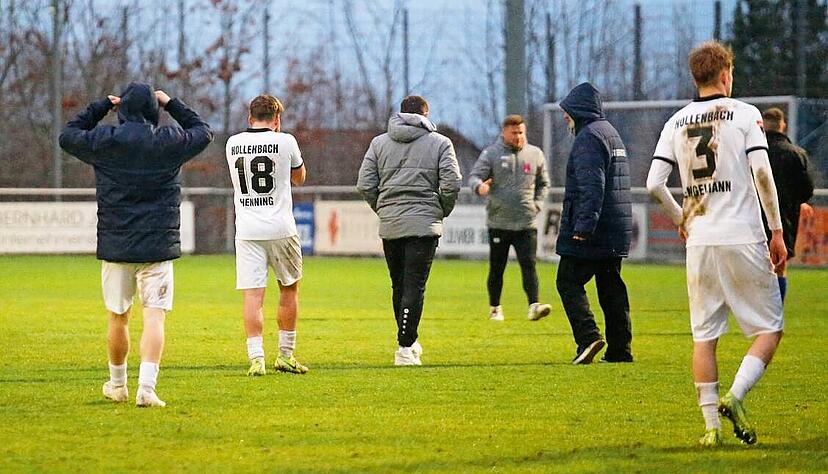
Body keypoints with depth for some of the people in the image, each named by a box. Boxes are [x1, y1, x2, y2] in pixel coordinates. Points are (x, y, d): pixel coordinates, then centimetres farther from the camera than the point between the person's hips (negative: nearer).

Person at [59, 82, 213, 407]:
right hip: (158, 246, -1)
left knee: (117, 318, 15)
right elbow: (203, 131, 18)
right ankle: (146, 388, -20)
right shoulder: (170, 142, -3)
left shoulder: (102, 140, -3)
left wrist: (102, 106, 20)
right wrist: (171, 104, 23)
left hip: (115, 246, 1)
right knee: (154, 317, -6)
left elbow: (67, 135, 17)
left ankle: (117, 385, 30)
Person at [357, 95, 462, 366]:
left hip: (389, 225, 3)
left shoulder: (379, 143, 9)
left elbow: (365, 185, 3)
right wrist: (442, 211, 8)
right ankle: (405, 348, -12)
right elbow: (451, 184, -8)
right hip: (424, 224, -3)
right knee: (414, 287, -5)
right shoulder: (440, 143, 2)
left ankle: (409, 341, 27)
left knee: (399, 286, 15)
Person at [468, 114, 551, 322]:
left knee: (528, 265, -11)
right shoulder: (491, 154, 1)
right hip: (498, 223, -1)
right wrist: (479, 186, -29)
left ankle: (534, 305, -20)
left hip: (526, 224, 1)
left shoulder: (535, 154, 9)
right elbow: (474, 176, -6)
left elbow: (543, 184, 20)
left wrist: (537, 204, 4)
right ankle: (495, 308, 21)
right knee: (496, 268, 8)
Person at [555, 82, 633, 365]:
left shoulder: (588, 137, -11)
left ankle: (588, 336, -18)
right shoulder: (611, 133, 21)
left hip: (589, 232, -9)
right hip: (616, 230, 9)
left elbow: (591, 187, -22)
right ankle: (620, 349, 7)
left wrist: (583, 225, -27)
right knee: (611, 287, 10)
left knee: (569, 282, -4)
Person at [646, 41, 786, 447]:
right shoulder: (744, 114, -1)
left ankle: (711, 425, 3)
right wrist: (776, 230, -5)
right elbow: (762, 173, -12)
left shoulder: (676, 122, 9)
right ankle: (735, 397, -16)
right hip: (743, 240, -4)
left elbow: (654, 183, 2)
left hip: (699, 242, 4)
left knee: (704, 336, 8)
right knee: (769, 329, 4)